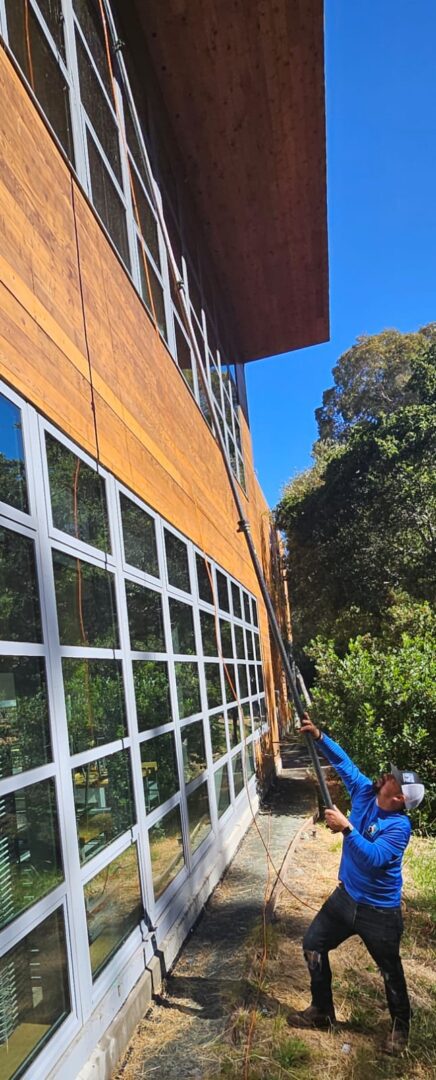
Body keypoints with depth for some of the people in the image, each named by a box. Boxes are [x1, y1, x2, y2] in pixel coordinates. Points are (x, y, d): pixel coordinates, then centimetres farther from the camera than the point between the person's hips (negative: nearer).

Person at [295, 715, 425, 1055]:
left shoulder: (399, 826, -26)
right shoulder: (365, 793, -9)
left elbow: (374, 858, -37)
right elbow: (344, 762, -2)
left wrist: (346, 828, -41)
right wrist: (318, 735, -12)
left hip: (380, 911, -7)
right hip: (346, 897, 7)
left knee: (390, 969, 14)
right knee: (313, 945, 13)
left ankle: (401, 1025, 41)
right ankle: (323, 1010, 33)